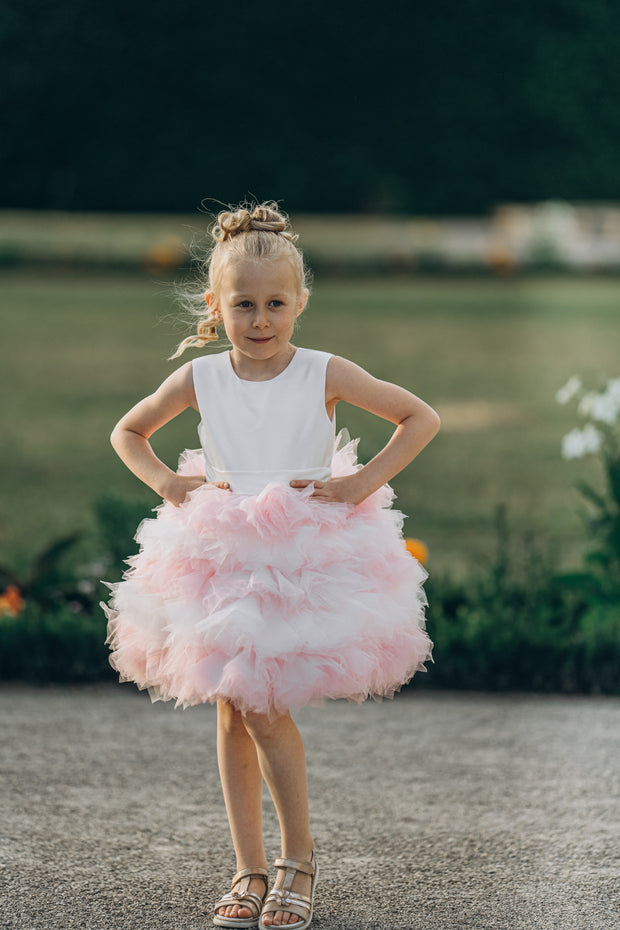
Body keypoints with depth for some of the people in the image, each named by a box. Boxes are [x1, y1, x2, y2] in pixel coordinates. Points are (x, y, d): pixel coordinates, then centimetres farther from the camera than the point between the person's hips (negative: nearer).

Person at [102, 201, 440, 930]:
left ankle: (298, 857, 6)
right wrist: (166, 482, 1)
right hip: (220, 560, 3)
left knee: (262, 705, -12)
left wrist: (363, 481, -7)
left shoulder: (326, 375, -7)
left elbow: (421, 417, 1)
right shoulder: (198, 380, 0)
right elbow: (127, 432, 17)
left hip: (306, 556, -3)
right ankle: (249, 869, 14)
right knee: (232, 711, 5)